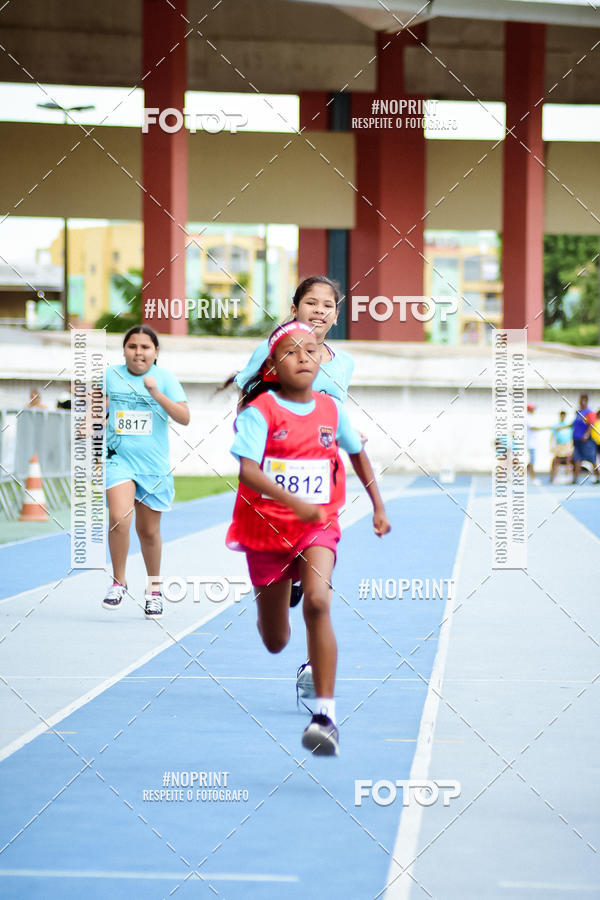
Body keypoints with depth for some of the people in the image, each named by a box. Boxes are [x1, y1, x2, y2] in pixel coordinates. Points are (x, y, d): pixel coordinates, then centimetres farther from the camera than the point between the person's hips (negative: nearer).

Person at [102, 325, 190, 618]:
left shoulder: (165, 378, 0)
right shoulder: (111, 374, 3)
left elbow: (184, 417, -9)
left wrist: (156, 394, -19)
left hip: (154, 465, 0)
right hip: (119, 459, 0)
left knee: (149, 531, 10)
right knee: (119, 518, -22)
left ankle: (154, 588, 31)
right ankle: (118, 581, -4)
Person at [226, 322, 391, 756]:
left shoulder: (332, 409, 2)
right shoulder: (260, 411, -11)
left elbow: (357, 453, 21)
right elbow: (247, 470, -24)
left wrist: (378, 505, 20)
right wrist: (294, 502, -37)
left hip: (319, 526, 1)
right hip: (267, 528, -1)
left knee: (318, 603, -28)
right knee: (275, 642, 11)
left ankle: (325, 712, -27)